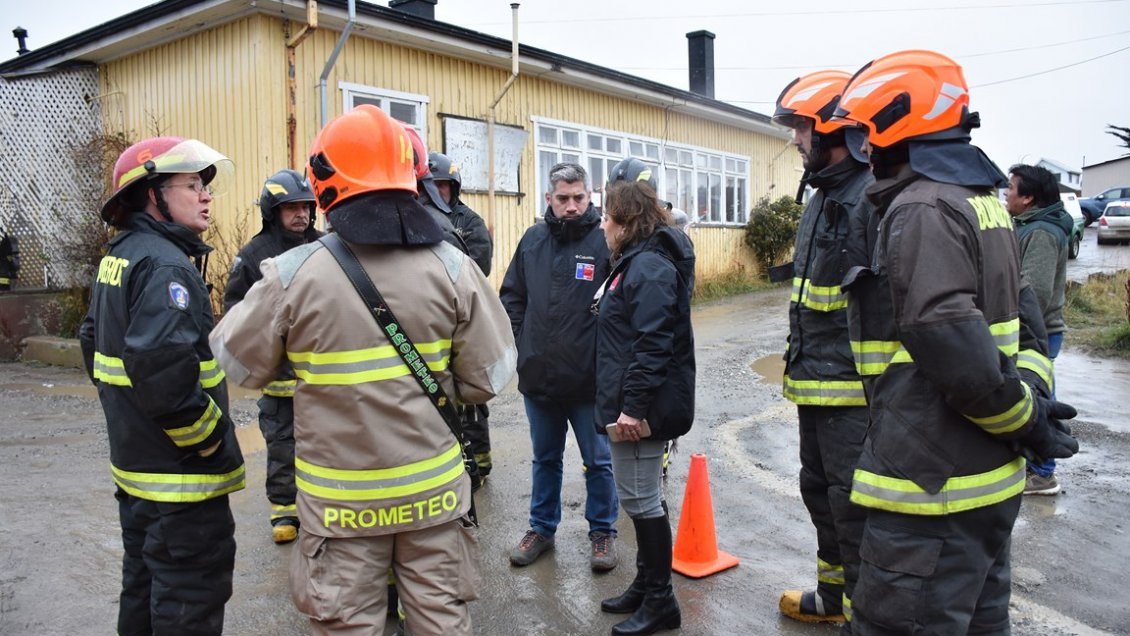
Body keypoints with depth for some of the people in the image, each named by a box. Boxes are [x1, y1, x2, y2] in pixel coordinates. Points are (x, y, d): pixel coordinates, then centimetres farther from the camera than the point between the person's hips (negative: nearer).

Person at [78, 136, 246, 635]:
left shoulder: (118, 257, 11)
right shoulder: (165, 265, -21)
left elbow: (95, 340, 21)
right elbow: (162, 368, -32)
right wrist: (214, 443, -21)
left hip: (134, 463, 10)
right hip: (179, 479, -10)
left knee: (144, 577, 24)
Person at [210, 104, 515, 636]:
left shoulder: (294, 274, -13)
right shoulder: (452, 266, -9)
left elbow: (237, 365, 0)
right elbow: (488, 377, -7)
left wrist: (261, 299, 15)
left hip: (341, 497, -1)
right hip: (433, 489, 1)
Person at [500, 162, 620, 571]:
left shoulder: (604, 242, -9)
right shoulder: (532, 241, 4)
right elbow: (511, 296, 13)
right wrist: (520, 340, 3)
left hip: (589, 379, -4)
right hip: (538, 375, 4)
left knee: (598, 461, 11)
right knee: (545, 459, 20)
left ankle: (602, 532, 30)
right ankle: (542, 528, 36)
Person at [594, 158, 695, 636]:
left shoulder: (650, 268, -18)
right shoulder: (635, 261, 15)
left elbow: (652, 345, -25)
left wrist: (633, 407, -25)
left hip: (642, 410, -11)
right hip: (629, 404, 11)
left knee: (642, 501, 1)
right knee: (636, 498, 18)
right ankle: (645, 586, 33)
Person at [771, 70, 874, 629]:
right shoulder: (823, 199, 15)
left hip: (853, 391, -10)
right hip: (815, 386, 10)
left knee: (853, 506, 0)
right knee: (820, 492, 21)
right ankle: (833, 597, 39)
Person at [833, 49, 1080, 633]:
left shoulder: (921, 209, -18)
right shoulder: (981, 199, 15)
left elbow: (953, 347, -26)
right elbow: (1020, 316, 18)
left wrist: (1025, 413, -11)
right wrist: (1032, 395, 8)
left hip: (933, 481, -11)